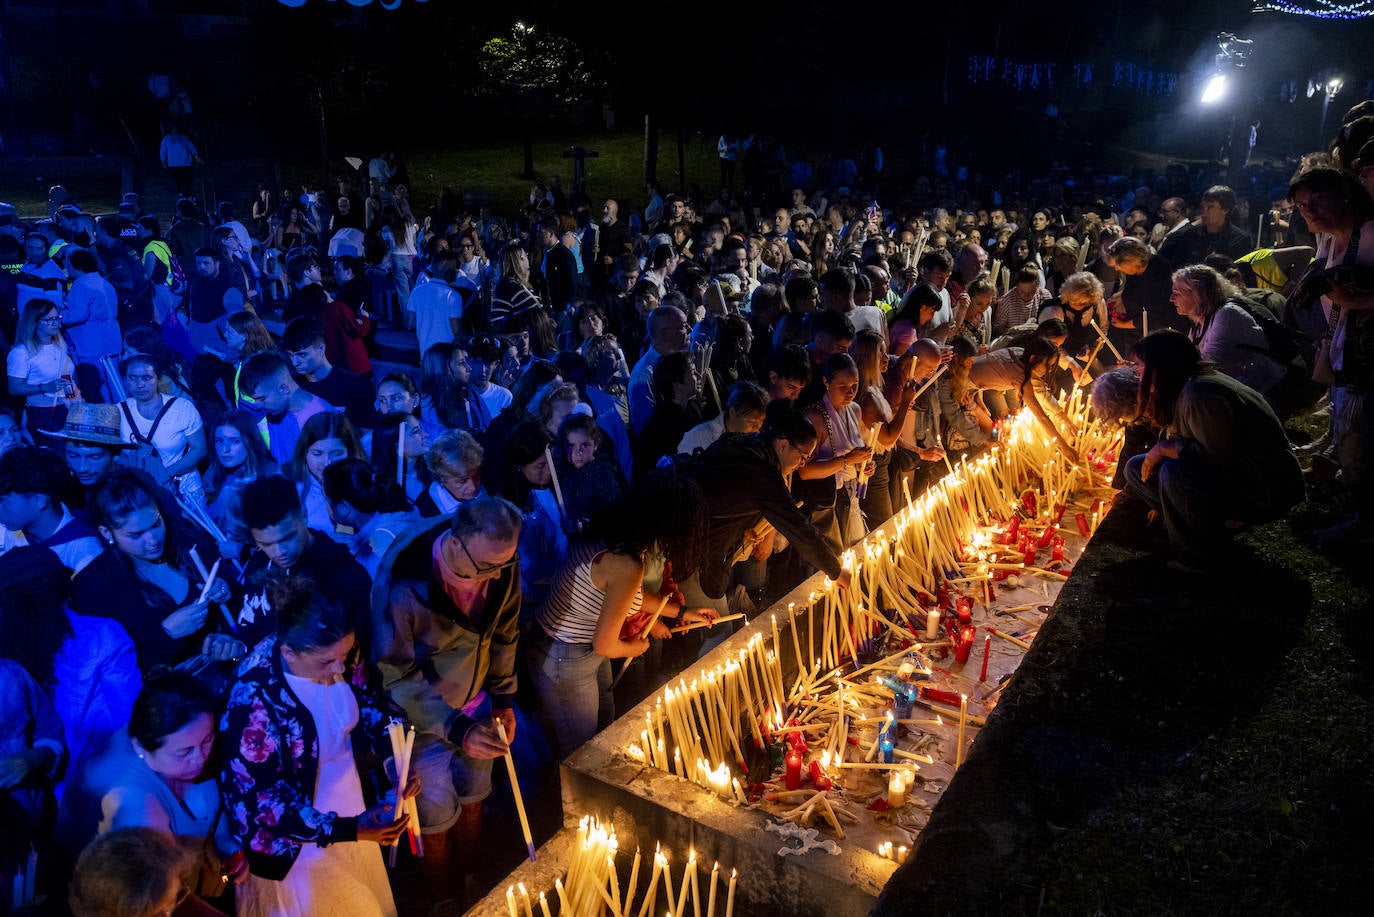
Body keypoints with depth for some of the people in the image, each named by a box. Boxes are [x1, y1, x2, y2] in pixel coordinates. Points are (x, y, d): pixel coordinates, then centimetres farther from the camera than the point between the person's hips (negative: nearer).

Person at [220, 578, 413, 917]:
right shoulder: (255, 699, -35)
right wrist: (346, 830, -28)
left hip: (354, 812, 5)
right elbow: (261, 801, -26)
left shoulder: (338, 658, -20)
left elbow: (367, 704, 1)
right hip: (296, 841, -5)